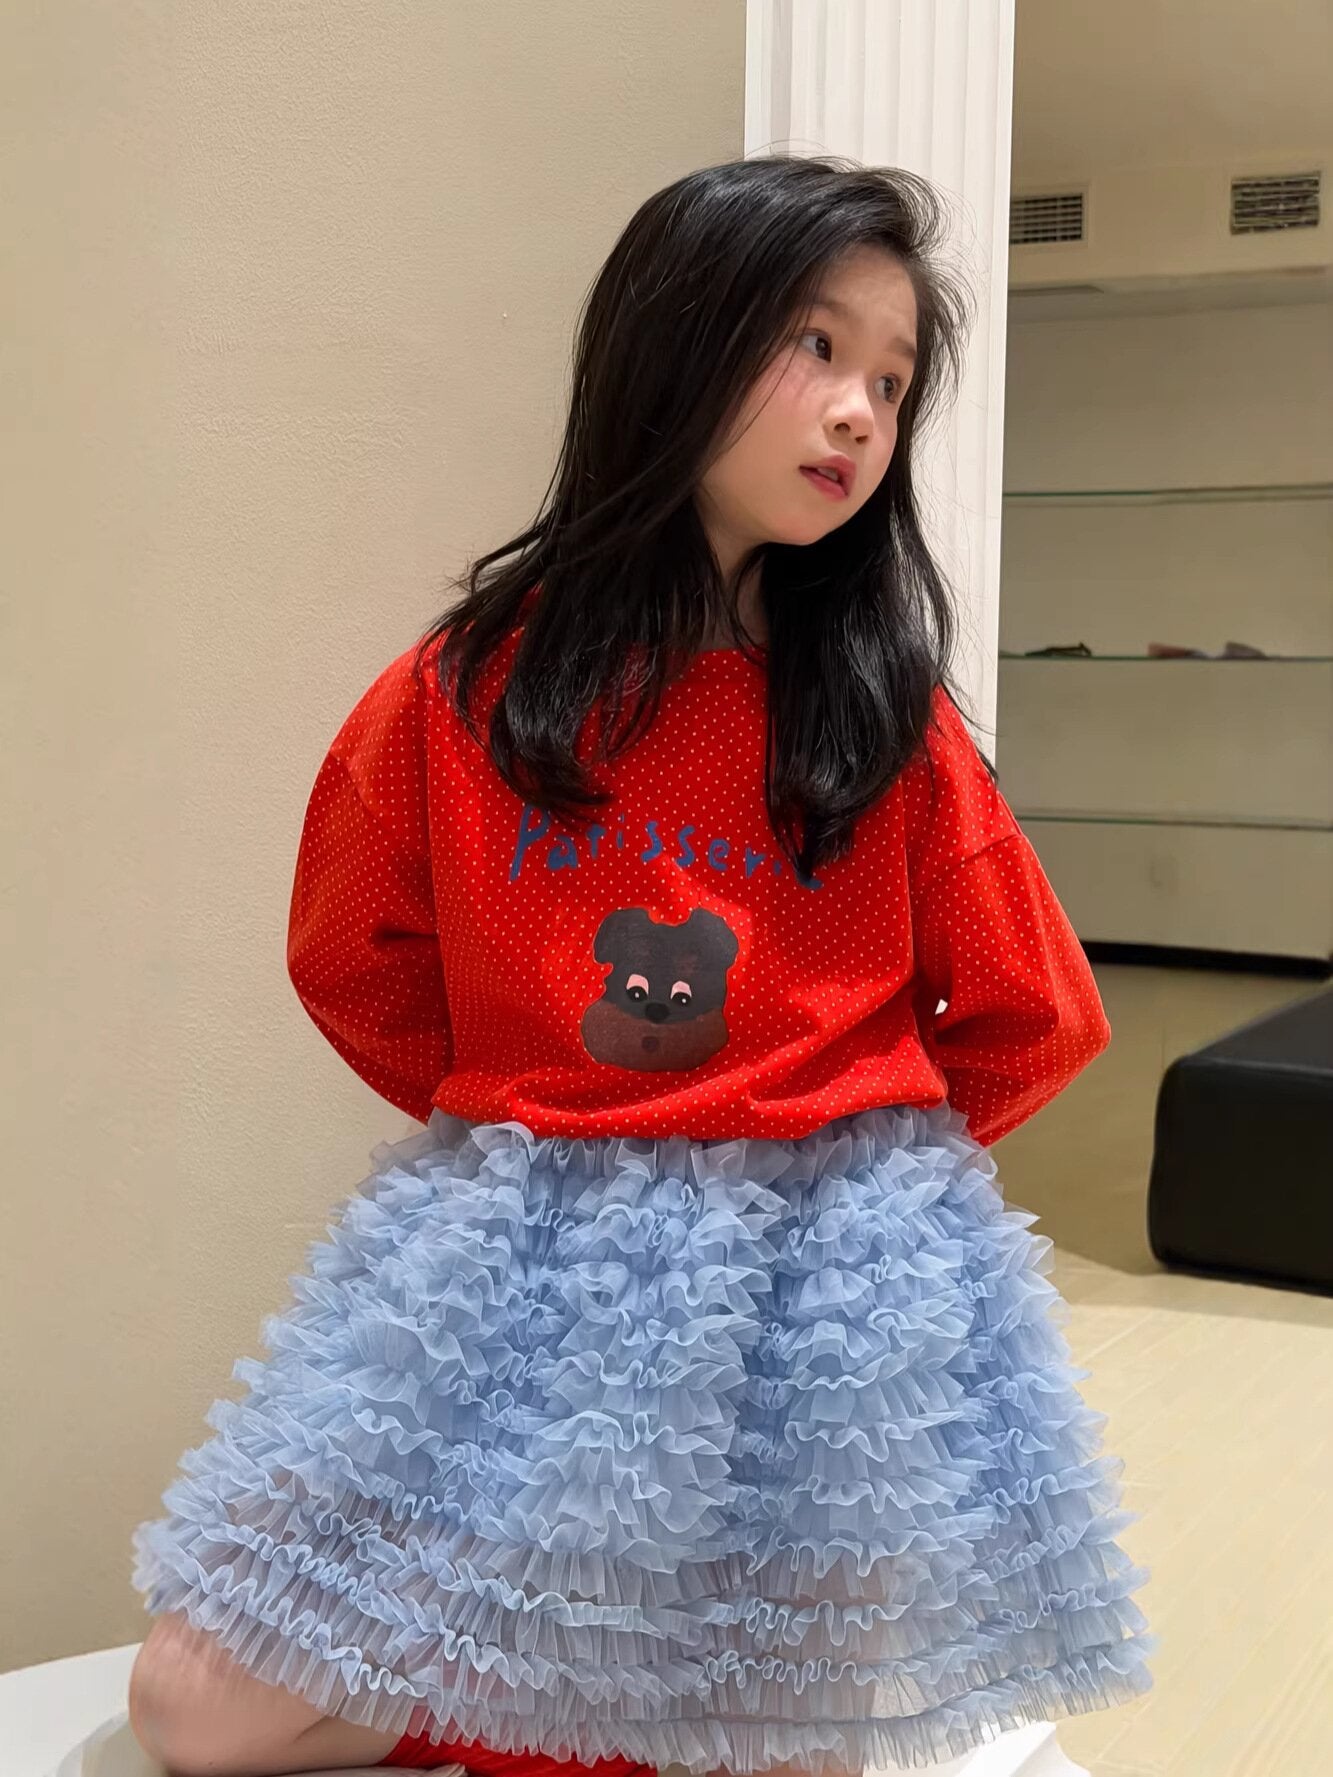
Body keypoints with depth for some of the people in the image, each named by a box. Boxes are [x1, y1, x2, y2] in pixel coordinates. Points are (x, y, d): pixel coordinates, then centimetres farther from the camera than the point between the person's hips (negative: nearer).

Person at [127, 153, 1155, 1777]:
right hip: (523, 1262, 1)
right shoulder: (463, 692, -3)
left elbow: (1027, 1023, 5)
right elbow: (353, 961, 11)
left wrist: (859, 1153, 10)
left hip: (830, 1279, 0)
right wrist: (517, 1132, 7)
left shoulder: (890, 712, -4)